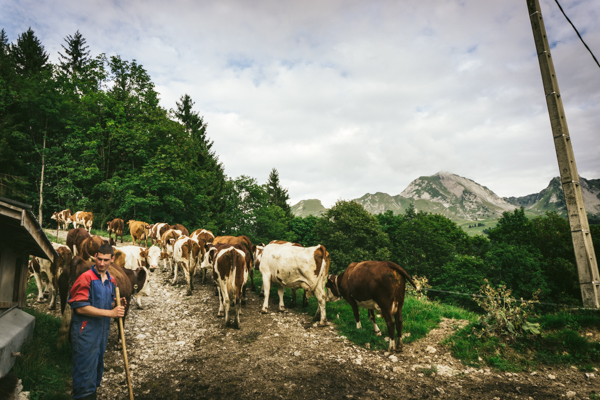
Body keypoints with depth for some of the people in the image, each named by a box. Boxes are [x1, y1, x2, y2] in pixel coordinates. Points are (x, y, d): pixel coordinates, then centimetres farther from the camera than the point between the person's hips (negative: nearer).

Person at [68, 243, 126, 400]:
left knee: (97, 368, 19)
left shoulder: (111, 281, 10)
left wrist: (118, 305, -3)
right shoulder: (86, 278, -14)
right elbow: (80, 307, -20)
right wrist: (110, 313, -21)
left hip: (103, 331, 7)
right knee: (85, 371, -1)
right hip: (85, 331, -7)